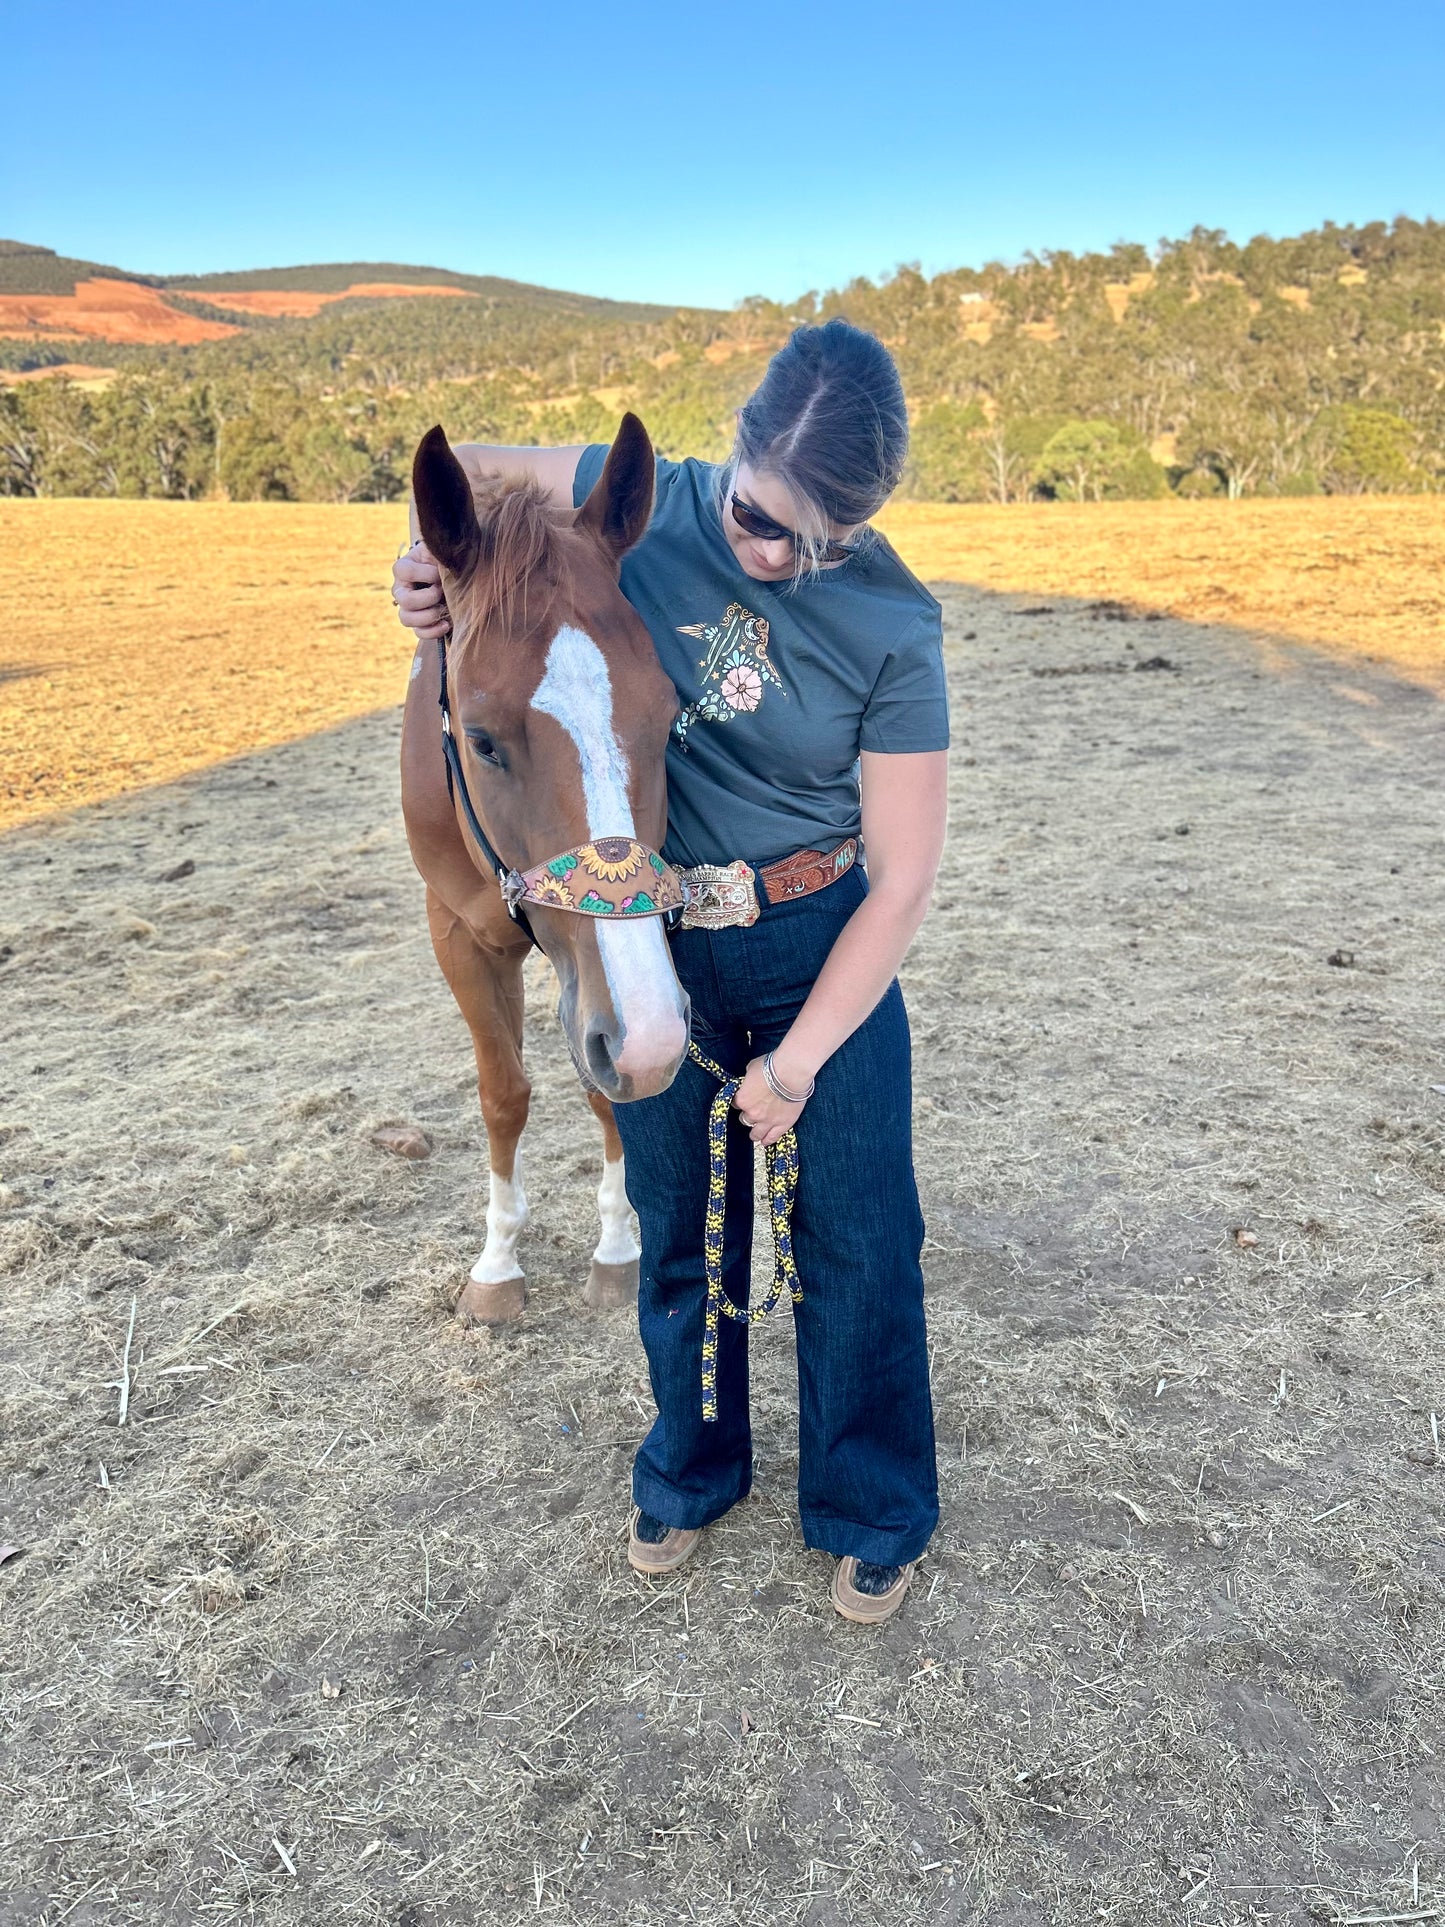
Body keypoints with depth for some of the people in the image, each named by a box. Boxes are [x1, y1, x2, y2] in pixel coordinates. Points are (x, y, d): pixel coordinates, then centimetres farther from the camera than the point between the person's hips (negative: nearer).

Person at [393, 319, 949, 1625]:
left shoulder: (895, 630, -16)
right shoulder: (647, 501, -9)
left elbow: (902, 879, -15)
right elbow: (478, 470, 10)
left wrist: (797, 1061, -16)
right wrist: (437, 560, -11)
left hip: (821, 946, -2)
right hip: (654, 943, 3)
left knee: (856, 1239, 7)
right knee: (680, 1230, 17)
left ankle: (873, 1509, 31)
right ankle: (691, 1469, 41)